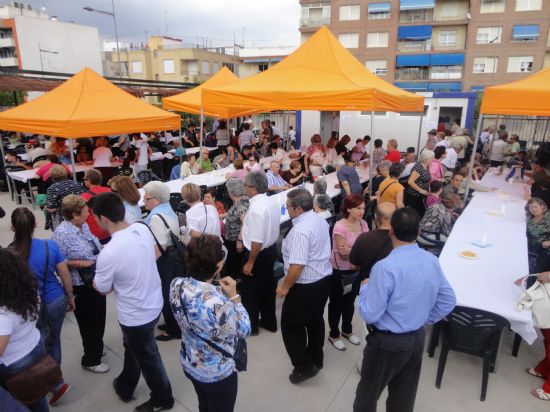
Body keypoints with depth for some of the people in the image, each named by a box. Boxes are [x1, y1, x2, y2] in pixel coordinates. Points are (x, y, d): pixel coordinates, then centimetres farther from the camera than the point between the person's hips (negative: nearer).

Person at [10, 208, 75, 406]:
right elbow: (65, 275, -5)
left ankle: (57, 383, 20)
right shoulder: (50, 246, -13)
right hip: (57, 302, 3)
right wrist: (70, 297, 10)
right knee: (54, 342, 23)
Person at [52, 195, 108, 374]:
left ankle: (96, 348, 49)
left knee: (98, 318, 24)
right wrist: (80, 263, -24)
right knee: (89, 322, 11)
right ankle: (90, 360, 33)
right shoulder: (62, 233, -21)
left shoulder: (83, 225, 2)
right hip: (81, 286, -7)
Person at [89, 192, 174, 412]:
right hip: (154, 303, 7)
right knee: (132, 347, 30)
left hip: (137, 316, -7)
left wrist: (96, 276, 8)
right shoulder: (143, 228, -11)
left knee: (147, 358, 18)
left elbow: (102, 289, -13)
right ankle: (125, 386, 55)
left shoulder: (108, 253, -31)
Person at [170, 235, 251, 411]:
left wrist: (217, 291, -6)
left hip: (190, 364, 6)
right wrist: (234, 297, -16)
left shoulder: (176, 285, -18)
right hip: (217, 373, -5)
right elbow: (244, 331, -20)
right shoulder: (219, 303, -39)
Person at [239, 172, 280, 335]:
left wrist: (250, 262, -18)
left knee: (250, 290, 11)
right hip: (271, 249, 9)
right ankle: (269, 322, 37)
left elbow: (257, 242, -28)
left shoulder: (256, 209, -27)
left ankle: (250, 325, 29)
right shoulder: (272, 203, 1)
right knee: (267, 286, 22)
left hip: (259, 254, -8)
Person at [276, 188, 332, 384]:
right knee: (315, 320, 24)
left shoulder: (300, 230, -28)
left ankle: (304, 367, 17)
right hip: (324, 278, 9)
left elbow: (297, 265, -29)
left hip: (306, 286, -9)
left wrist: (285, 287, -16)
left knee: (291, 325, 9)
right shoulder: (321, 220, 1)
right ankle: (316, 359, 40)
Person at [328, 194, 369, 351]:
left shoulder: (363, 224, -4)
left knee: (349, 302, 23)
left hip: (355, 270, 6)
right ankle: (334, 335, 31)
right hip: (339, 271, -6)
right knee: (336, 304, 12)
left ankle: (347, 330, 44)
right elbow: (343, 254, -24)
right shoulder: (340, 227, -23)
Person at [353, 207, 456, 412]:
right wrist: (423, 320, 13)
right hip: (417, 338, 6)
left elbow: (369, 314, -21)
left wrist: (365, 288, -5)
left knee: (368, 394, 18)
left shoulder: (385, 267, -28)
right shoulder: (432, 261, -6)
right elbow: (448, 302, 6)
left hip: (387, 342, -6)